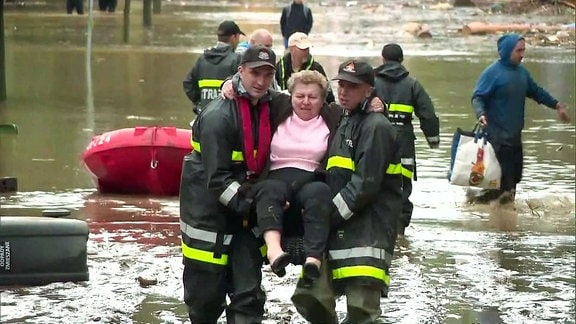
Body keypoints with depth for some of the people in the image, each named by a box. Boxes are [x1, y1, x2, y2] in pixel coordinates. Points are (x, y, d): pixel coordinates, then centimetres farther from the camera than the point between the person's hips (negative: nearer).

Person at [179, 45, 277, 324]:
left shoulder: (269, 109, 3)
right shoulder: (218, 116, -18)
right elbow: (216, 178, -21)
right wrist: (250, 206, -25)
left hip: (245, 208, 6)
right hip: (208, 210, -6)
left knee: (248, 292, -1)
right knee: (206, 290, 2)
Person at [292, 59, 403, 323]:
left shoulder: (376, 127, -7)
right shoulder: (342, 123, 21)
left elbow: (365, 185, -14)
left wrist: (330, 215, -11)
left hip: (367, 230, -8)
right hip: (337, 231, 8)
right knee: (309, 297, -1)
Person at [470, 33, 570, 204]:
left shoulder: (522, 72, 10)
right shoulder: (492, 73, -12)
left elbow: (536, 92, 23)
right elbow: (477, 97, -14)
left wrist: (557, 105, 18)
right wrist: (481, 114, -32)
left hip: (515, 132, 7)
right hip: (497, 133, -7)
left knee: (515, 170, 10)